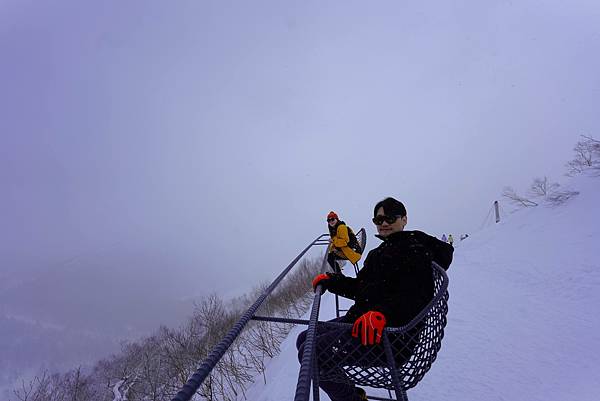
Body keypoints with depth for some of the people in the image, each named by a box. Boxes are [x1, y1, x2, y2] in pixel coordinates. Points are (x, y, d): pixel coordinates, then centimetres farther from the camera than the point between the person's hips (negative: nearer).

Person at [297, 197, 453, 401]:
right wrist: (330, 280, 9)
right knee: (304, 339, 5)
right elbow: (360, 287, 22)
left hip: (390, 332, -10)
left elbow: (415, 296, -21)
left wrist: (381, 314, -37)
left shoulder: (415, 249, -7)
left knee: (311, 352, -19)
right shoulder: (378, 253, 21)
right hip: (359, 318, 10)